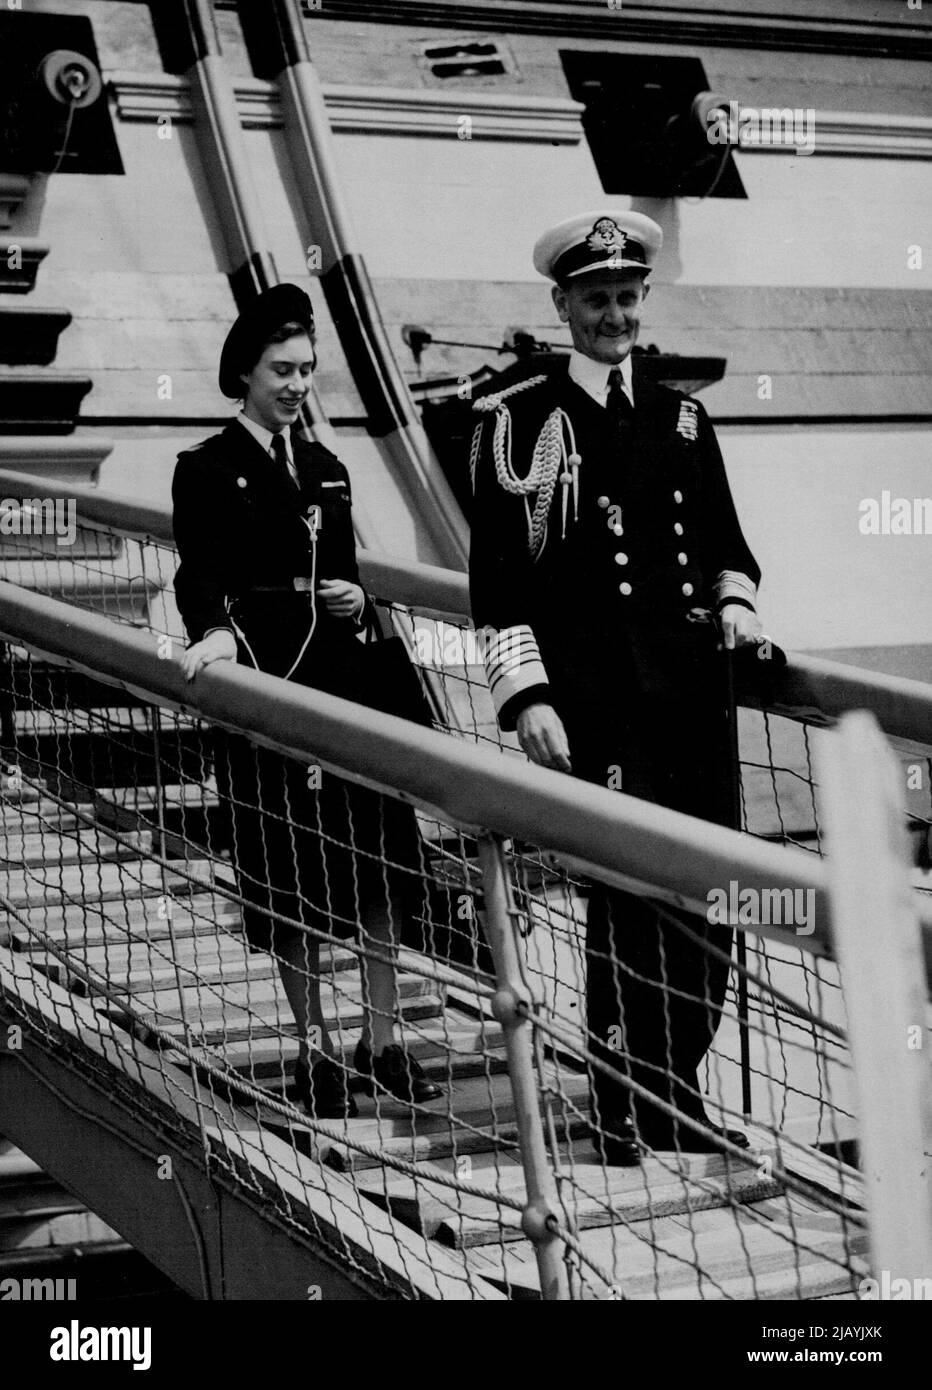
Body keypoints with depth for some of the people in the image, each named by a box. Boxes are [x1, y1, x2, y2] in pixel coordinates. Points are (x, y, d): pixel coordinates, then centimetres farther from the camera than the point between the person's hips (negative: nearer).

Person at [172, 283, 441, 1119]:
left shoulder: (327, 470, 16)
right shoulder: (208, 470, -2)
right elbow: (199, 575, -15)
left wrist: (357, 600, -1)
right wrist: (215, 633, -35)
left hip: (346, 680, 5)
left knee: (384, 862, 0)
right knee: (292, 876, 1)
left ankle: (382, 1039, 10)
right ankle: (314, 1048, 13)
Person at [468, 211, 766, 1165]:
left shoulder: (683, 418, 17)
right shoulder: (518, 422, 0)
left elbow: (726, 542, 26)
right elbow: (498, 577, -4)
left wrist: (736, 604, 5)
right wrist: (526, 698, -12)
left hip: (693, 693, 5)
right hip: (593, 705, -5)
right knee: (625, 909, -6)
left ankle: (678, 1098, 22)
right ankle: (627, 1129, 5)